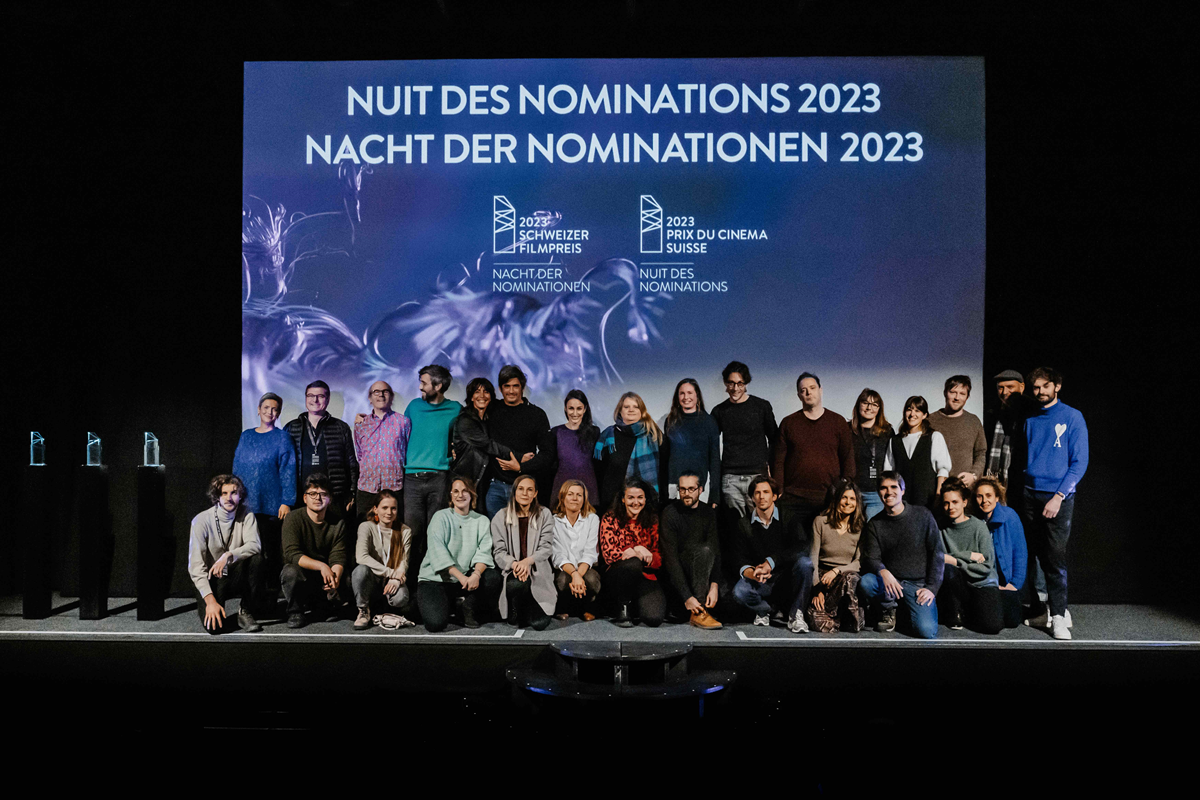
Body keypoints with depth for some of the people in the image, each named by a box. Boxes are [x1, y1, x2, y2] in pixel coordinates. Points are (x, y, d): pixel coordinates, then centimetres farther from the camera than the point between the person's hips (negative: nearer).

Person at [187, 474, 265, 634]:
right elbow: (195, 566, -17)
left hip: (237, 576, 3)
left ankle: (245, 611, -10)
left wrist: (228, 556, -38)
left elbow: (254, 545, -19)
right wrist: (210, 600, -26)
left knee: (256, 559, -30)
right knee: (214, 625, -25)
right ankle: (205, 605, 12)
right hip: (211, 579, -2)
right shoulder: (201, 520, -14)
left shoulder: (246, 515, -5)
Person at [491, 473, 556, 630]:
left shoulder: (544, 515, 6)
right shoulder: (501, 517, 6)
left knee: (540, 623, -15)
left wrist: (528, 561, -21)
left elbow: (547, 547, -2)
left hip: (538, 572, 0)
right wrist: (514, 564, -21)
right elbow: (499, 551, 0)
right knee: (516, 585, -37)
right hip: (511, 570, 0)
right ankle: (517, 617, -3)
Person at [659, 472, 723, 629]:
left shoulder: (708, 513, 3)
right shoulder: (670, 513, -12)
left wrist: (714, 585, -24)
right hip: (674, 574, -5)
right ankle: (698, 612, -29)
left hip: (701, 573, 5)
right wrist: (687, 597, -27)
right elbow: (670, 557, -19)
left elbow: (716, 550, -7)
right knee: (703, 549, -30)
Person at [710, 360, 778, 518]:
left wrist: (769, 464, 2)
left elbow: (774, 439, 12)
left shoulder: (761, 406, 4)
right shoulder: (719, 411, 9)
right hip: (730, 479, 1)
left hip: (758, 475, -1)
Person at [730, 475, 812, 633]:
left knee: (804, 563, -32)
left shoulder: (787, 517, 0)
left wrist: (771, 562, -27)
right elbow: (740, 559, -2)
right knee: (739, 591, -30)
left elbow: (803, 546, -17)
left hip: (787, 579, -1)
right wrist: (751, 573, -27)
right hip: (761, 583, 1)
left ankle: (796, 614, -14)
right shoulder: (744, 524, 4)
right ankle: (771, 608, 2)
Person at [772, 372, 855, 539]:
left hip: (829, 499, 0)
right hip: (794, 499, 0)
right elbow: (779, 461, 6)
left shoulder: (838, 422, 10)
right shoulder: (788, 423, 9)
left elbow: (848, 459, 8)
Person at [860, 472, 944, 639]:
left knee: (927, 631, -24)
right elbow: (871, 558, -3)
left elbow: (937, 553, 0)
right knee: (866, 582, -31)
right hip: (890, 581, 2)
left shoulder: (923, 515, 0)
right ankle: (889, 609, 1)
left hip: (919, 584, -2)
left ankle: (910, 608, 12)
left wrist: (932, 587, -8)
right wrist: (883, 572, -27)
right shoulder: (874, 524, 4)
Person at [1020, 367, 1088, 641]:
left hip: (1059, 496, -4)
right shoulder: (1030, 420, 13)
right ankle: (1054, 610, 16)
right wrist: (1021, 489, 7)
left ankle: (1058, 616, -3)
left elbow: (1079, 462, -5)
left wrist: (1058, 496, -12)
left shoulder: (1072, 417, -1)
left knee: (1055, 556, -9)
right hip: (1030, 495, 4)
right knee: (1039, 555, 6)